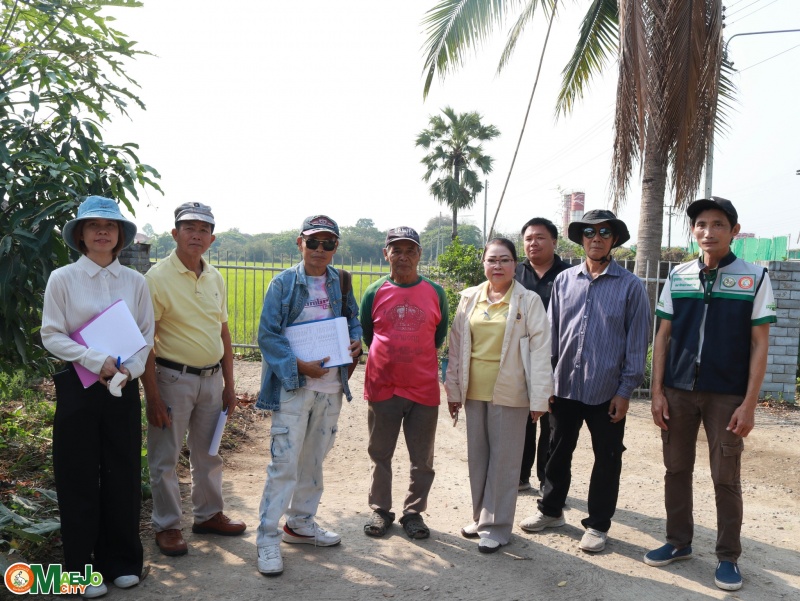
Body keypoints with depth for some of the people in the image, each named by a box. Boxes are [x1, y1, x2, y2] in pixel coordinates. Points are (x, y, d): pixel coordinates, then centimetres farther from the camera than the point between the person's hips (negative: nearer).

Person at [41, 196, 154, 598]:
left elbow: (146, 336, 5)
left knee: (123, 474, 8)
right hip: (78, 387, -2)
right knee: (79, 478, 6)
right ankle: (82, 568, 21)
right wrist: (97, 360, -17)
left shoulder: (134, 281, 3)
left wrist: (129, 370, -12)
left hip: (124, 387, 2)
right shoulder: (62, 278, -3)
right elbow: (51, 335, -6)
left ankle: (122, 561, 24)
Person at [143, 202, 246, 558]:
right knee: (165, 458, 5)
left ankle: (209, 514, 33)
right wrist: (153, 397, -17)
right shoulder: (158, 278, -12)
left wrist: (229, 385, 11)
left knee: (208, 453, 17)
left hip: (212, 378, 6)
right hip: (173, 378, -6)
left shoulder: (215, 278, 7)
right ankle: (166, 526, 21)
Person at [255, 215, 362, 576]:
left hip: (331, 387, 5)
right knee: (284, 462, -5)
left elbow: (352, 318, 18)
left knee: (314, 459, 16)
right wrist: (299, 366, -19)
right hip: (293, 385, -5)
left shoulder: (340, 283, 7)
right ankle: (267, 538, 7)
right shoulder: (283, 283, -6)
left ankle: (300, 523, 33)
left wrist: (355, 341, -4)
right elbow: (267, 335, -10)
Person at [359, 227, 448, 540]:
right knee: (380, 454, 13)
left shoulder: (435, 293, 0)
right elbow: (366, 335, 10)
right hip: (382, 388, 0)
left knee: (422, 460, 10)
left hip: (424, 389, 0)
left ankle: (413, 512, 27)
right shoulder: (374, 292, -1)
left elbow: (439, 336, 11)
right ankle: (380, 510, 29)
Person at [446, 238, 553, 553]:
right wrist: (453, 389, 8)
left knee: (503, 459, 4)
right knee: (477, 456, 14)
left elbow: (540, 350, -8)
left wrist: (539, 398, -12)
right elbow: (456, 345, 9)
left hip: (509, 393, -4)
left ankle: (497, 525, 17)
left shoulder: (529, 301, -5)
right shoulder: (470, 298, 6)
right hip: (474, 391, 4)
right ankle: (480, 515, 30)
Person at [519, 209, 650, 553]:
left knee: (607, 460, 9)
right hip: (564, 386, 3)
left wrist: (626, 390, -8)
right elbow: (551, 333, 7)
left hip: (607, 392, -3)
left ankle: (598, 525, 25)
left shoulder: (630, 286, -3)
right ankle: (551, 510, 35)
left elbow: (637, 341, -4)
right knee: (558, 452, 17)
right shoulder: (564, 281, 5)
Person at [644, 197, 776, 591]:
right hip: (678, 390, 3)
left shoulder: (754, 278, -4)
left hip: (727, 395, -3)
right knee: (676, 469, 12)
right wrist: (657, 392, 1)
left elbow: (759, 344, -4)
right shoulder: (678, 277, 4)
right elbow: (663, 336, 6)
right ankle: (678, 541, 28)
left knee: (726, 478, 6)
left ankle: (728, 557, 21)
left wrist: (749, 404, -9)